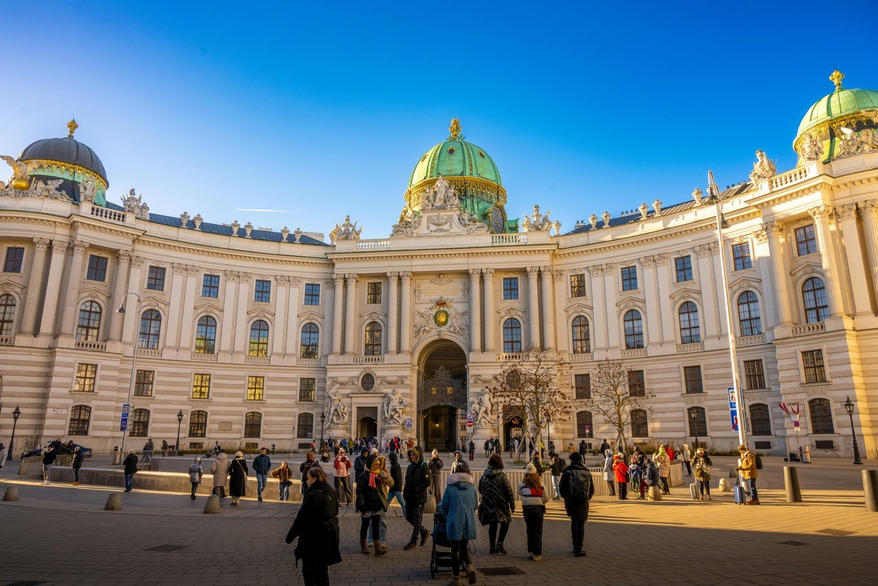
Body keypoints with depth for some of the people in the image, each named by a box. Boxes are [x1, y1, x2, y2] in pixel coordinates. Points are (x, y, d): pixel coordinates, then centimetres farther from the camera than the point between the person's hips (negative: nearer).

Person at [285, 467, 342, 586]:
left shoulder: (313, 495, -21)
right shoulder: (331, 492, 7)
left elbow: (301, 518, -20)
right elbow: (334, 514, 16)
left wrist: (290, 535, -10)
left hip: (314, 538, -9)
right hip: (329, 535, 9)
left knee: (308, 570, 3)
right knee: (322, 569, 18)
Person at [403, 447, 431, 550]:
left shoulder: (423, 466, -10)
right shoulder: (410, 466, 11)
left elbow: (426, 483, -15)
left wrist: (416, 490, -19)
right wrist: (405, 492, 4)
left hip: (419, 498, -7)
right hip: (410, 497, 8)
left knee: (416, 519, 1)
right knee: (409, 517, 12)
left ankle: (413, 542, 10)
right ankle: (424, 531, 32)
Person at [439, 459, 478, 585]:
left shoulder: (450, 487, -2)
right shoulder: (472, 487, 7)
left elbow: (444, 506, 2)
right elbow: (475, 505, 13)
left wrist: (446, 516, 23)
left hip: (454, 521, -3)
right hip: (469, 521, 3)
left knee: (455, 549, 8)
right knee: (465, 547, 17)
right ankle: (469, 566, -9)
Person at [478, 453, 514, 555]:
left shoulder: (484, 476, 2)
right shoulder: (502, 476, -13)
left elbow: (480, 490, 13)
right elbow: (509, 492, -11)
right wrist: (512, 505, -2)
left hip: (488, 505, 5)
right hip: (500, 504, -5)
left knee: (492, 525, 13)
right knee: (505, 523, 10)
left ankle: (492, 547, 15)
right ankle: (500, 543, -5)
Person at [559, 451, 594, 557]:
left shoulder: (567, 472, -4)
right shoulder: (587, 472, 2)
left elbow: (562, 488, -4)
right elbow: (592, 489, 5)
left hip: (571, 501, 0)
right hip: (583, 501, 0)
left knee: (574, 522, 18)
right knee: (581, 524, 4)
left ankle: (576, 547, 21)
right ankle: (579, 549, 1)